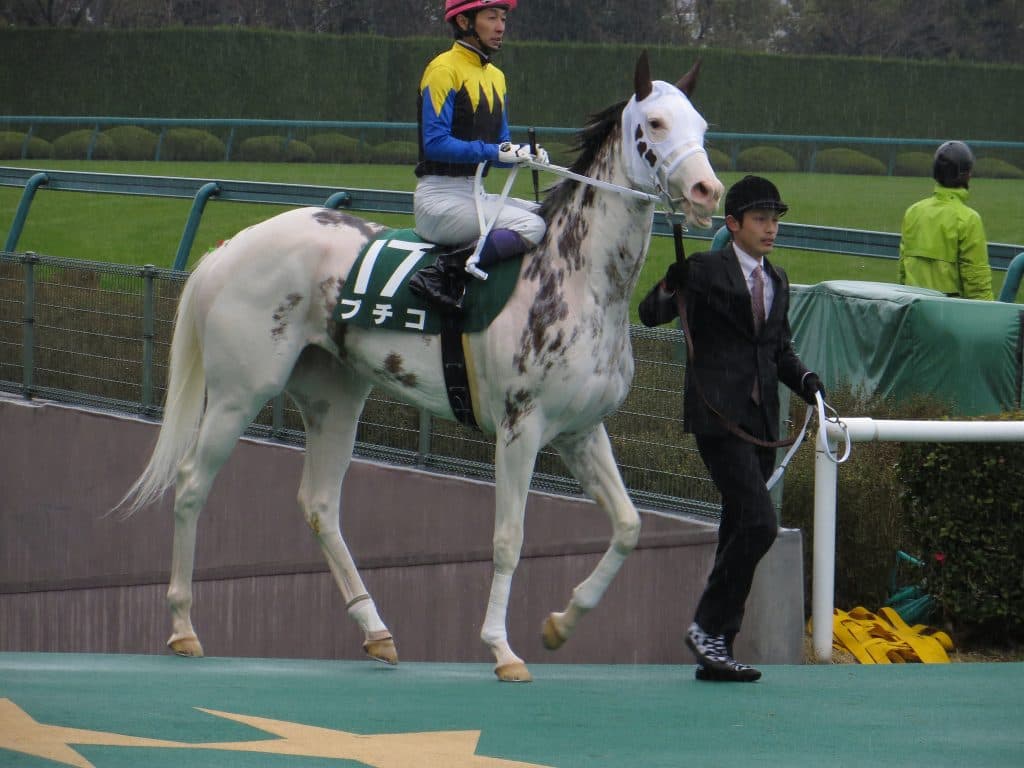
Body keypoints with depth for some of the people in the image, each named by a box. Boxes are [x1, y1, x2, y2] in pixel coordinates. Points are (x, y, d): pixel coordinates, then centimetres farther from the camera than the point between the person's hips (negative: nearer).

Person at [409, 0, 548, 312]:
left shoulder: (495, 76, 18)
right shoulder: (444, 70, -9)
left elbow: (501, 150, 17)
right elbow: (436, 143, -18)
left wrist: (525, 154, -5)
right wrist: (495, 152, -24)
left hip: (474, 195, 9)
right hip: (439, 199, -9)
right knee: (530, 226, -24)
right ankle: (445, 273, -25)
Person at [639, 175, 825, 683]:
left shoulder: (776, 282, 17)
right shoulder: (707, 270, -4)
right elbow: (650, 315, -10)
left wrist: (804, 380, 5)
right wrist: (671, 286, -30)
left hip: (761, 421, 7)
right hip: (718, 417, -7)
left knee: (739, 534, 8)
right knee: (758, 522, -18)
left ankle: (714, 654, 12)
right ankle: (708, 627, -7)